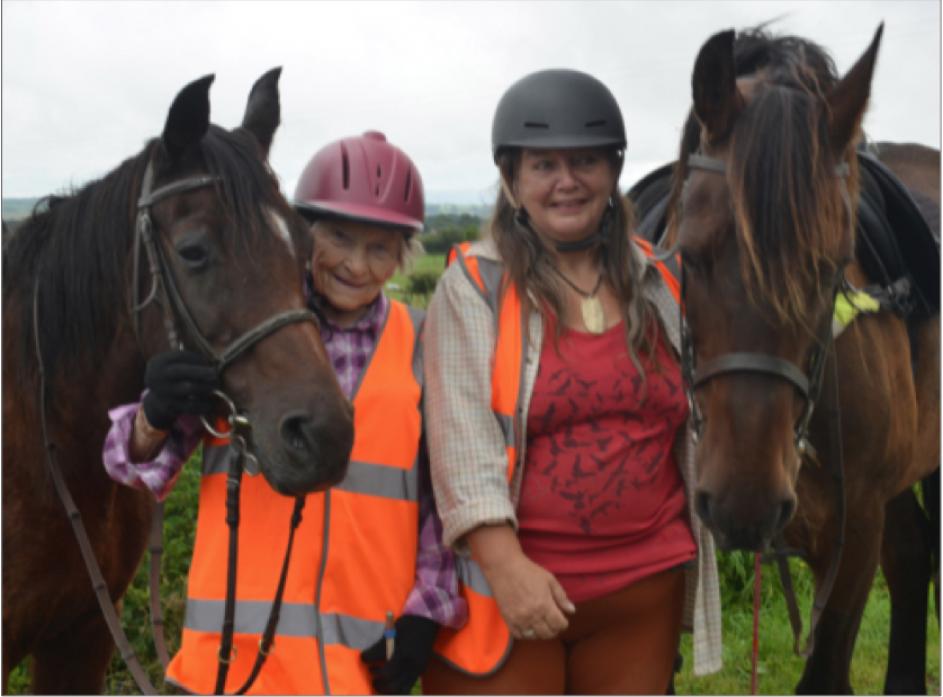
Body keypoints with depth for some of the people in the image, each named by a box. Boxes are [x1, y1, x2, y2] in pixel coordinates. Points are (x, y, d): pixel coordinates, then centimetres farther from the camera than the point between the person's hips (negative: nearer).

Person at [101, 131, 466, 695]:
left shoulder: (423, 348, 3)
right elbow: (144, 463, 3)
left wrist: (425, 615, -1)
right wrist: (157, 416, -19)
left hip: (368, 650, 1)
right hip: (242, 638, -1)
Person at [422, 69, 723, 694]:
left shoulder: (660, 283, 9)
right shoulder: (474, 287, -5)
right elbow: (462, 433, -14)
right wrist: (504, 564, -23)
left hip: (644, 586, 4)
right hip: (509, 583, -4)